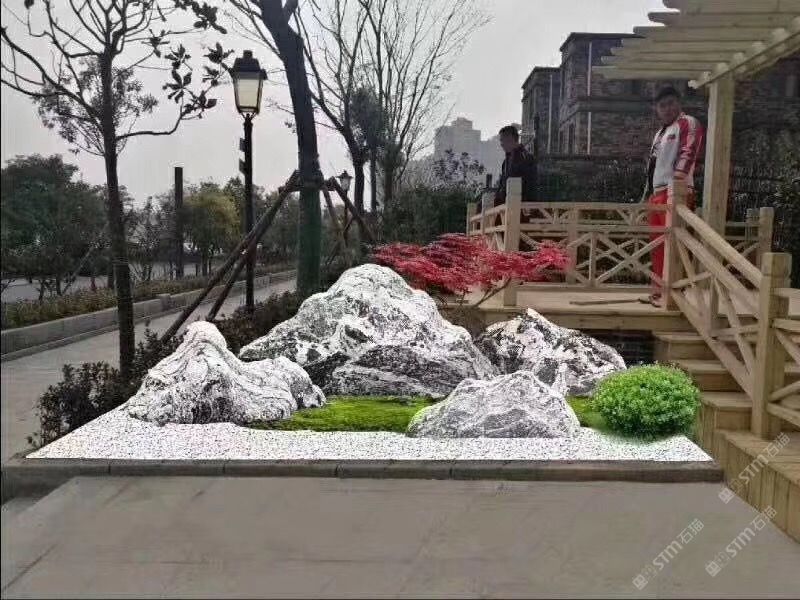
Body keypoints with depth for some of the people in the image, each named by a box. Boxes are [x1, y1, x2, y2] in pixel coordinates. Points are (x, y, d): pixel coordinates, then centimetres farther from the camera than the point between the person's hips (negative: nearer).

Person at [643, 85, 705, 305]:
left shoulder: (688, 123, -3)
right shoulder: (661, 132, 25)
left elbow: (687, 153, -18)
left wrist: (676, 183, -30)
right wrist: (647, 195, 26)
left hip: (674, 192, -9)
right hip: (656, 193, 10)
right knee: (657, 244, 12)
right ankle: (658, 290, 20)